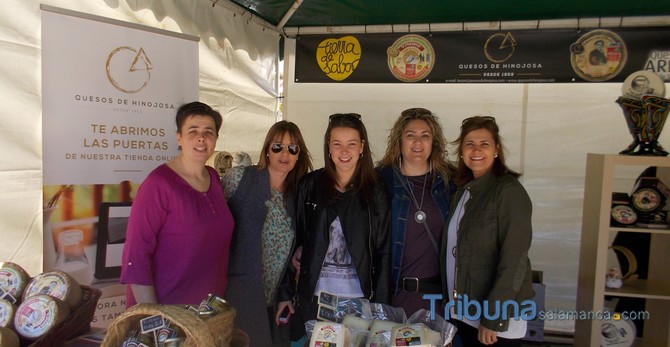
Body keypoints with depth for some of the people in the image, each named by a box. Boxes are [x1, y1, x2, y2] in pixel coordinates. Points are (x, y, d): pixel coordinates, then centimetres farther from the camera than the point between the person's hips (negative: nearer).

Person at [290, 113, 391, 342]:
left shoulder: (375, 192, -2)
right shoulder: (310, 185, -1)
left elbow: (383, 251, -1)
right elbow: (295, 239, 3)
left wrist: (380, 304, -4)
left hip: (359, 297, 0)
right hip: (314, 296, 1)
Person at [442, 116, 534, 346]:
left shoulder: (509, 191, -15)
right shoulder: (465, 188, 6)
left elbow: (514, 261, -19)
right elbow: (455, 248, 9)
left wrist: (492, 318, -19)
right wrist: (453, 302, 8)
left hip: (497, 317, -6)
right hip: (464, 311, 6)